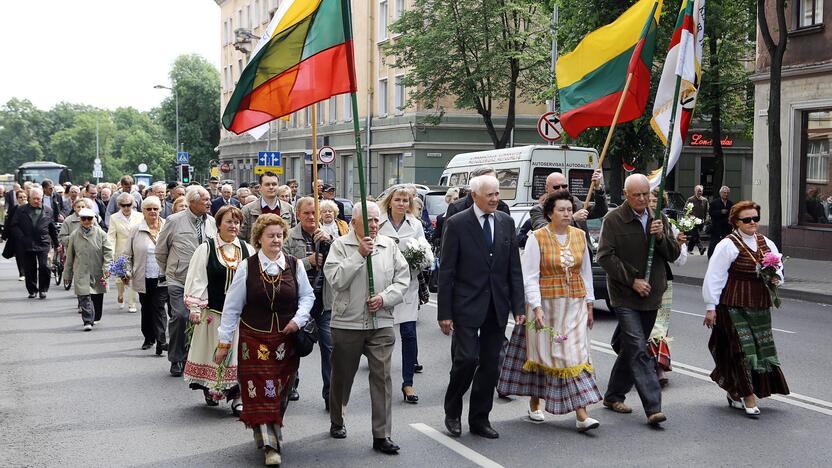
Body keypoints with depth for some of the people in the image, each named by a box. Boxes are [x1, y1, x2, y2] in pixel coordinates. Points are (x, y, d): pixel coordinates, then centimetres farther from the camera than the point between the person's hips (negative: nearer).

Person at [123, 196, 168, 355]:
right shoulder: (136, 230, 3)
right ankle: (148, 338, 28)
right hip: (144, 278, 2)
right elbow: (127, 254, 7)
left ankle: (161, 340, -11)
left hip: (162, 277, -2)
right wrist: (126, 272, -5)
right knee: (146, 309, 14)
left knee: (158, 307, -9)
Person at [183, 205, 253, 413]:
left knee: (239, 354, -2)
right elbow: (196, 280, -4)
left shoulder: (247, 250, 7)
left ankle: (238, 397, 2)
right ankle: (210, 390, 25)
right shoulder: (206, 249, 0)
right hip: (214, 312, -2)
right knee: (215, 354, 6)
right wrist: (195, 308, -10)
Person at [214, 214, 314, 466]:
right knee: (260, 391, -5)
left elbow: (307, 296, 10)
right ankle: (270, 445, -2)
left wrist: (299, 319, -9)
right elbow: (232, 306, -1)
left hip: (286, 339, 2)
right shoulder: (247, 266, -5)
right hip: (254, 339, -2)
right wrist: (224, 341, -2)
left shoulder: (294, 265, 0)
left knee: (280, 391, 10)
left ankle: (272, 432, 32)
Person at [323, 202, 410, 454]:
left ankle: (382, 435, 2)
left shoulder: (389, 245, 6)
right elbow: (336, 280, -15)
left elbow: (403, 277, 5)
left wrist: (385, 297, -10)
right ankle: (336, 422, 35)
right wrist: (359, 254, -19)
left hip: (381, 323, 2)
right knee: (342, 376, 13)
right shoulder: (340, 245, -3)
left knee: (382, 377, -3)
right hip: (347, 322, -2)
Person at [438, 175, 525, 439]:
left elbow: (514, 268, 9)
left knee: (490, 364, 7)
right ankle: (452, 412, 14)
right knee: (467, 359, -9)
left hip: (497, 307, 5)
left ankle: (479, 419, 19)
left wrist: (518, 307, 2)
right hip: (467, 305, -5)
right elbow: (446, 272, -6)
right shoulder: (457, 224, -6)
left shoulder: (506, 222, 8)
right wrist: (444, 313, -10)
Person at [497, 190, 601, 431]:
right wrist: (536, 308, -17)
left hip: (575, 305, 3)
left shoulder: (579, 236, 6)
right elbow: (530, 277, -10)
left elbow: (586, 272, 13)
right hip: (546, 304, -3)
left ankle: (581, 415, -8)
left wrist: (589, 305, 12)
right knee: (542, 354, 6)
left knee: (576, 355, -3)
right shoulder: (537, 238, -8)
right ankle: (534, 405, 25)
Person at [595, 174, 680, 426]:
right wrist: (632, 280, -13)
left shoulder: (658, 219, 10)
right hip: (625, 296, -5)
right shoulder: (613, 220, -6)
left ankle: (613, 396, 28)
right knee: (638, 349, -13)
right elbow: (605, 257, -10)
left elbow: (674, 254, 10)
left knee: (630, 348, 13)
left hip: (651, 295, 5)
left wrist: (661, 236, -10)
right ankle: (653, 407, -15)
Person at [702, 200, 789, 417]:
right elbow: (714, 277, -10)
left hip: (760, 306, 7)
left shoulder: (767, 243, 10)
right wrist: (711, 307, -12)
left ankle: (735, 393, 24)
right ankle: (749, 398, 0)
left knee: (762, 348, 10)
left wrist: (776, 277, -3)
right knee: (742, 348, -9)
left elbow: (779, 267, 21)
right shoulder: (728, 245, -9)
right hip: (734, 306, -7)